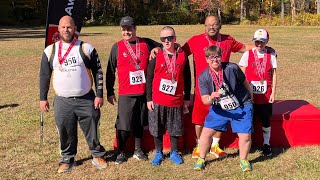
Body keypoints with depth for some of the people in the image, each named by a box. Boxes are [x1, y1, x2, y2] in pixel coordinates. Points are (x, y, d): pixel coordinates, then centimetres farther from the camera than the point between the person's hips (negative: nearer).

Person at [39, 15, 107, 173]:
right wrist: (43, 98, 8)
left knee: (92, 129, 6)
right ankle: (68, 159, 29)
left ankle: (97, 155, 26)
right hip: (62, 101, 2)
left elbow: (98, 72, 0)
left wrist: (99, 95, -5)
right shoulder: (50, 51, 4)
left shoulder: (86, 48, -2)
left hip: (87, 100, -1)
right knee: (65, 132, 8)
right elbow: (44, 76, 10)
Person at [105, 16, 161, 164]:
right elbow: (110, 71, 5)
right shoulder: (117, 47, 1)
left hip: (144, 91, 2)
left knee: (140, 123, 13)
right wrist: (110, 92, 5)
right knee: (123, 124, 1)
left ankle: (138, 150, 28)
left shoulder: (147, 44, 3)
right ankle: (121, 152, 17)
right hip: (126, 93, -2)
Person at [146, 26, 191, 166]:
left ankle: (174, 153, 29)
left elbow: (187, 79, 8)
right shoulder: (156, 57, -3)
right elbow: (149, 79, 0)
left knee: (175, 128, 12)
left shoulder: (183, 57, 0)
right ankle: (158, 153, 25)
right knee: (157, 128, 8)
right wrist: (149, 99, -3)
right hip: (157, 101, -1)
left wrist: (187, 98, 10)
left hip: (176, 101, 1)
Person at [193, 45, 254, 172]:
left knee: (245, 135, -6)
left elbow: (244, 82, 0)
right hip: (219, 109, 2)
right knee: (206, 132, -4)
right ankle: (201, 159, 20)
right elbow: (205, 100, -14)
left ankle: (243, 160, 23)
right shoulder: (203, 77, -14)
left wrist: (251, 97, 14)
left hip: (242, 107, -1)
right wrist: (211, 98, -38)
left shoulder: (232, 68, -19)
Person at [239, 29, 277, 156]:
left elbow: (273, 74, 4)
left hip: (265, 94, 1)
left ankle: (266, 144, 24)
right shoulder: (248, 54, -2)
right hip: (250, 94, -1)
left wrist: (273, 93, 1)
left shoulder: (271, 54, 1)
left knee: (266, 120, 8)